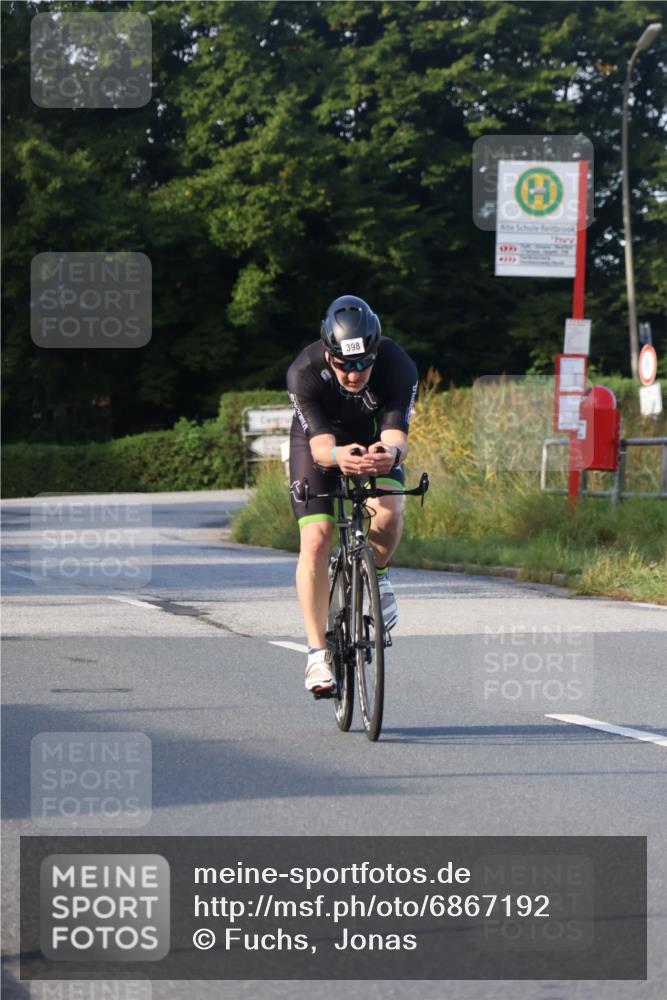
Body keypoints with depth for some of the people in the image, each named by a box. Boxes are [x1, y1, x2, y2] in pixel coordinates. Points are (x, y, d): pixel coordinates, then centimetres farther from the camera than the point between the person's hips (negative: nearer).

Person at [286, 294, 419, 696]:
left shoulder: (398, 367, -32)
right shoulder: (305, 372, -33)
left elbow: (396, 434, -39)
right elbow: (320, 442, -41)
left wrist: (389, 452, -64)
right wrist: (337, 457, -65)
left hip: (374, 441, 1)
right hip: (319, 444, -1)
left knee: (389, 513, -29)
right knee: (316, 540, -16)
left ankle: (377, 573, 4)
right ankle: (318, 652, -10)